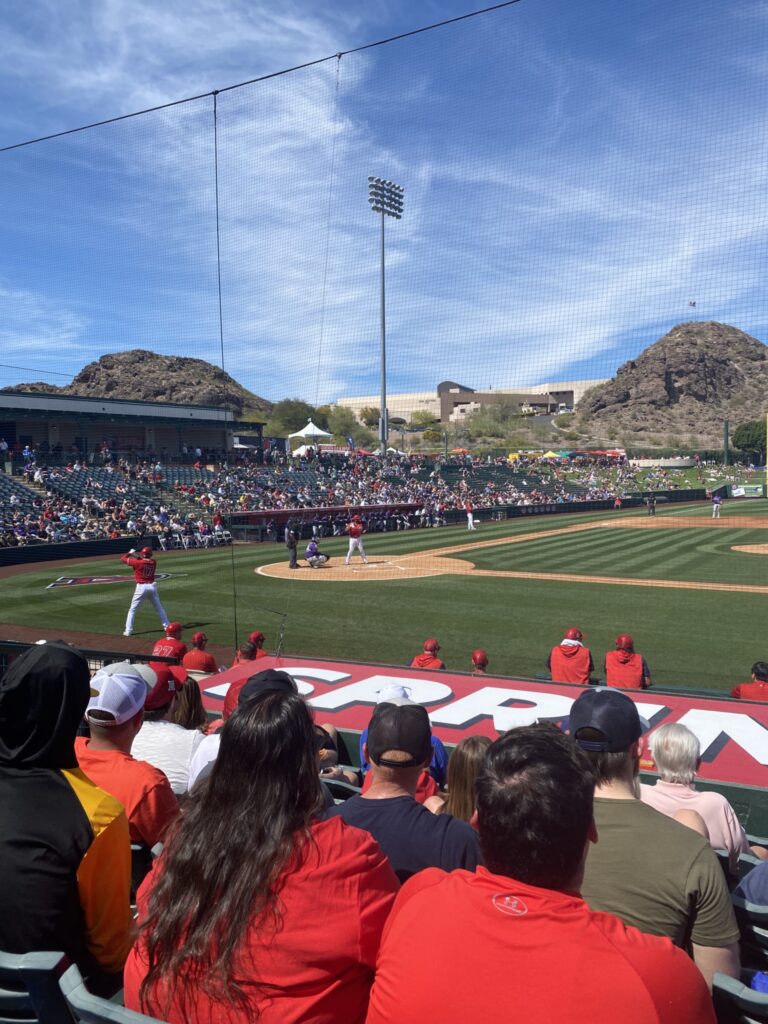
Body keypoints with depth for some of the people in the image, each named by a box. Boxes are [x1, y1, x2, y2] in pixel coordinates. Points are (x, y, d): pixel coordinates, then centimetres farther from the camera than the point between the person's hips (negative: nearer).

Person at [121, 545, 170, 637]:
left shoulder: (138, 563, -10)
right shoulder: (153, 563, 3)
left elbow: (122, 559, -2)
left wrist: (130, 553, 14)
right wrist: (136, 555, 15)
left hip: (141, 587, -4)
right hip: (152, 586, 4)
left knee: (132, 609, 6)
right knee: (159, 608, 17)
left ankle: (128, 630, 2)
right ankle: (167, 625, 18)